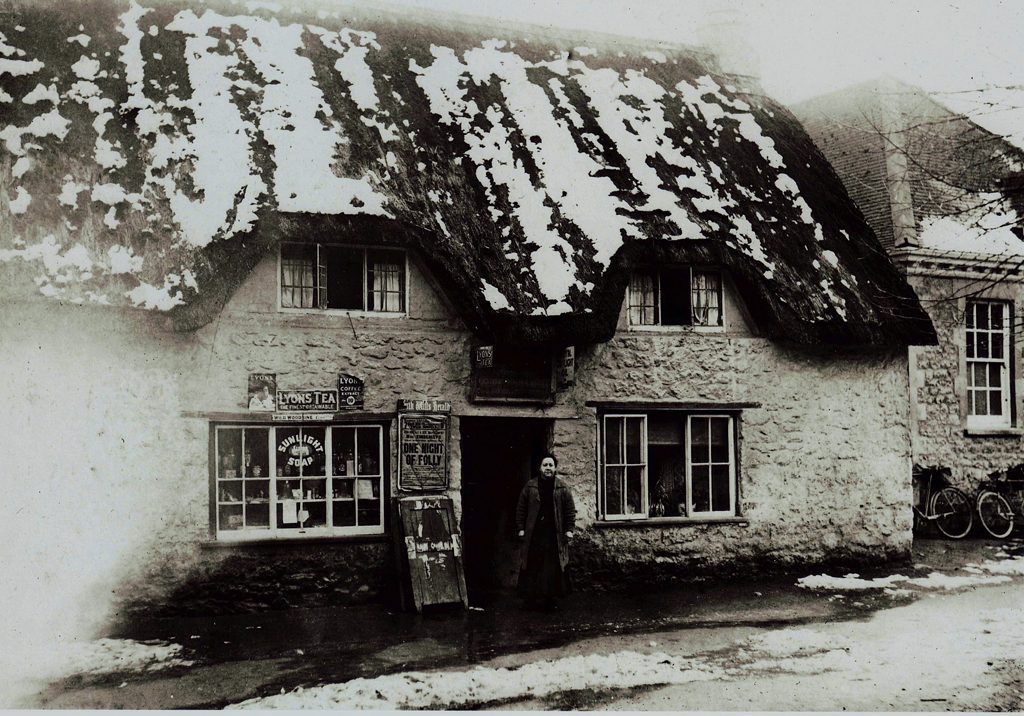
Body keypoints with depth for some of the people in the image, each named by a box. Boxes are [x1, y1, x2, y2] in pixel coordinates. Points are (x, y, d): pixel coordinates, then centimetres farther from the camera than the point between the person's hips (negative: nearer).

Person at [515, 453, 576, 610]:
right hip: (533, 534, 0)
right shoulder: (530, 487, 5)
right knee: (532, 567, 1)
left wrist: (569, 529, -2)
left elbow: (570, 510, 5)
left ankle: (551, 599, 7)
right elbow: (520, 509, 6)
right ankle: (530, 597, 10)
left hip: (555, 534, 0)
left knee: (554, 566, 0)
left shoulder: (562, 488, 5)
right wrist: (521, 528, 1)